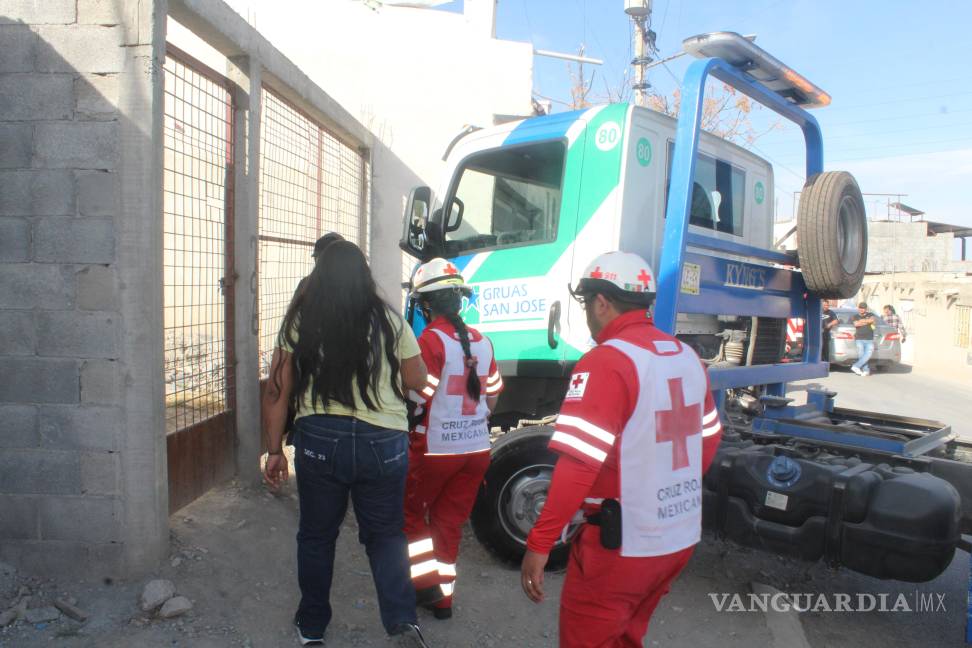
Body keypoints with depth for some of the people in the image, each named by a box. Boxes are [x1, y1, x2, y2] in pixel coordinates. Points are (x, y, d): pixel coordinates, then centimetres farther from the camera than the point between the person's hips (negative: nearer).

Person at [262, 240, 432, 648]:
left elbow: (277, 394, 1)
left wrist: (274, 450, 9)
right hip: (383, 442, 0)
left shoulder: (298, 322, 0)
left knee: (316, 536, 19)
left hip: (319, 440, 0)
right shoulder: (389, 321, -1)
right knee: (385, 535, 17)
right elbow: (417, 381, 7)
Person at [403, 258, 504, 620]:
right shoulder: (482, 342, 3)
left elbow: (417, 398, -20)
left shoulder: (432, 340, -16)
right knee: (449, 522, 17)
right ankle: (442, 597, 27)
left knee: (411, 512, 17)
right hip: (477, 448, 6)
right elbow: (492, 397, 11)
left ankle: (427, 580, 15)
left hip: (435, 449, -6)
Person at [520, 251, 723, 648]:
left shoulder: (606, 361, -20)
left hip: (621, 543, -8)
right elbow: (709, 440, 16)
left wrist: (539, 543, -20)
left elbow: (579, 465, -25)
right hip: (681, 536, 8)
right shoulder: (687, 357, 6)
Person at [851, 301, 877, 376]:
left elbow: (871, 320, -12)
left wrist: (861, 321, -3)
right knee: (861, 355, -10)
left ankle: (856, 366, -14)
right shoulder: (855, 316, 11)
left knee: (867, 355, -16)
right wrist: (867, 322, -3)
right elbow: (856, 324, -10)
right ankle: (866, 370, -6)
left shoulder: (870, 315, 12)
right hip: (859, 339, 0)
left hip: (869, 340, 0)